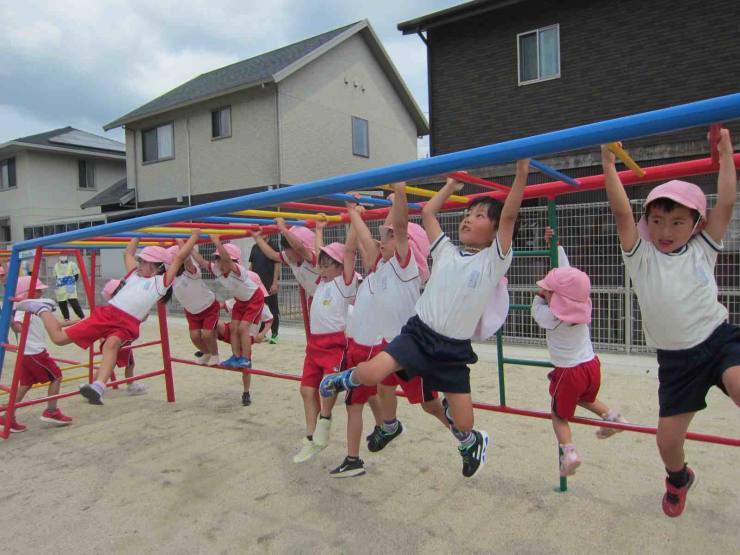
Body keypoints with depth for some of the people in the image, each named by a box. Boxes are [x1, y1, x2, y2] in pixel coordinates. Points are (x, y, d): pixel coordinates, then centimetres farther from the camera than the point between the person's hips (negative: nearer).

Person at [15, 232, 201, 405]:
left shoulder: (162, 281, 9)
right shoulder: (135, 274, 25)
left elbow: (180, 257, 4)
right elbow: (128, 253, 40)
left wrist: (195, 235, 7)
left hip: (127, 324, -5)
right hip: (105, 313, 5)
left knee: (112, 344, -39)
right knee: (59, 337, 3)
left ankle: (97, 388, -52)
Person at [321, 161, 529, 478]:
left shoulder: (494, 260, -1)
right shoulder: (446, 251, 9)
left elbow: (509, 216, -13)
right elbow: (427, 212, 17)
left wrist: (522, 170, -17)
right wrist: (452, 185, 25)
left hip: (455, 349, -1)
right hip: (419, 332, 2)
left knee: (463, 425, 3)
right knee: (373, 373, -22)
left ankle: (472, 443, 41)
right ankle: (345, 379, 14)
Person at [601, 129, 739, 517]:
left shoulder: (702, 249, 3)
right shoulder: (641, 256, 0)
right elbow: (621, 212, -11)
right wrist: (608, 163, -14)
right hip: (675, 359, 1)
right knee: (667, 438, 7)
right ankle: (678, 478, 41)